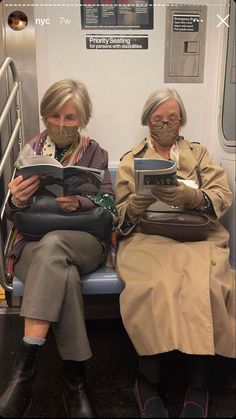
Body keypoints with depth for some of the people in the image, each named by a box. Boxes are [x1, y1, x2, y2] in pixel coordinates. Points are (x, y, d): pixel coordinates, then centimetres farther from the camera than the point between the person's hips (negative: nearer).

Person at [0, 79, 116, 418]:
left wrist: (81, 203, -23)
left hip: (85, 242, 0)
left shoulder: (95, 153, 9)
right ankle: (75, 380, -25)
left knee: (51, 246, -37)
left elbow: (109, 205, 0)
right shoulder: (31, 150, 11)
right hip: (33, 243, 1)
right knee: (64, 276, -35)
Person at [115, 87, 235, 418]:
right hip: (147, 236, 0)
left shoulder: (199, 153, 21)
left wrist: (188, 196, -16)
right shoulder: (131, 160, 20)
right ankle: (149, 380, -15)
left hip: (197, 235, 1)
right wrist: (136, 204, -12)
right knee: (154, 285, -34)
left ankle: (199, 383, -15)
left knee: (203, 286, -33)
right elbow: (121, 215, 12)